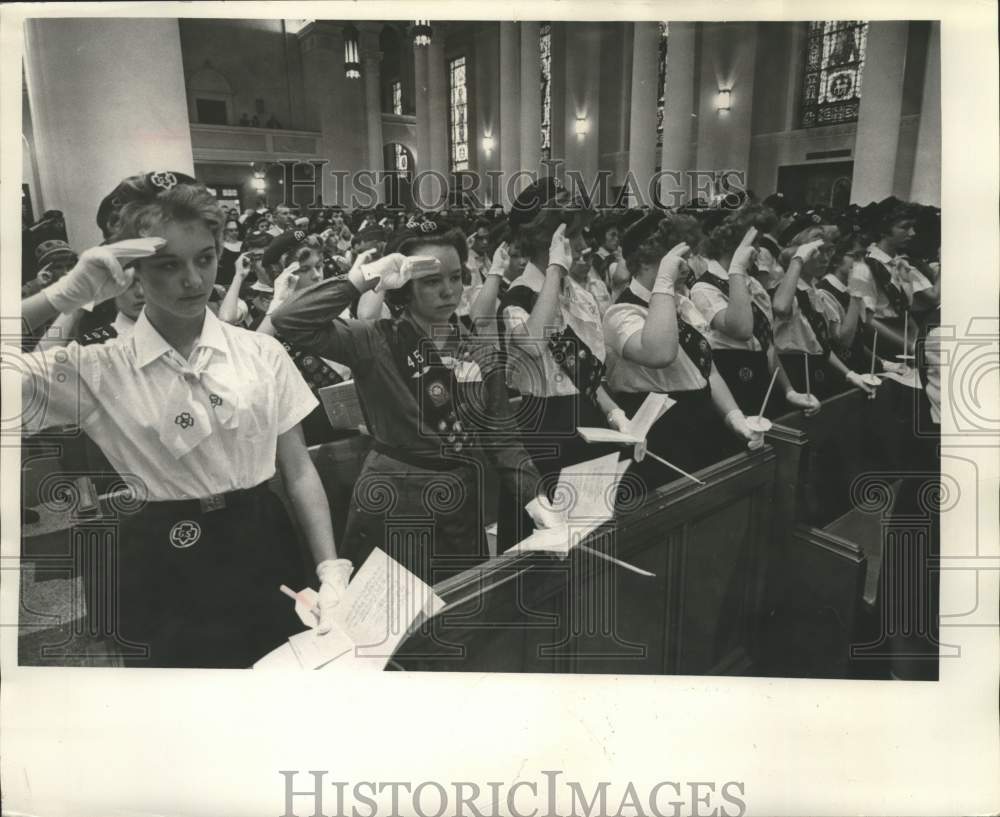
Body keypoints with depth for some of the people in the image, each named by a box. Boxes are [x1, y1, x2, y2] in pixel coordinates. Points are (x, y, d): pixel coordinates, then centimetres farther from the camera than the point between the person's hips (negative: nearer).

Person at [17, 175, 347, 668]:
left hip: (267, 556, 2)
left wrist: (332, 571, -8)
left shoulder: (262, 354, -2)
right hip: (164, 579, -1)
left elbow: (298, 470, 0)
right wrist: (65, 294, -23)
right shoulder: (95, 370, -7)